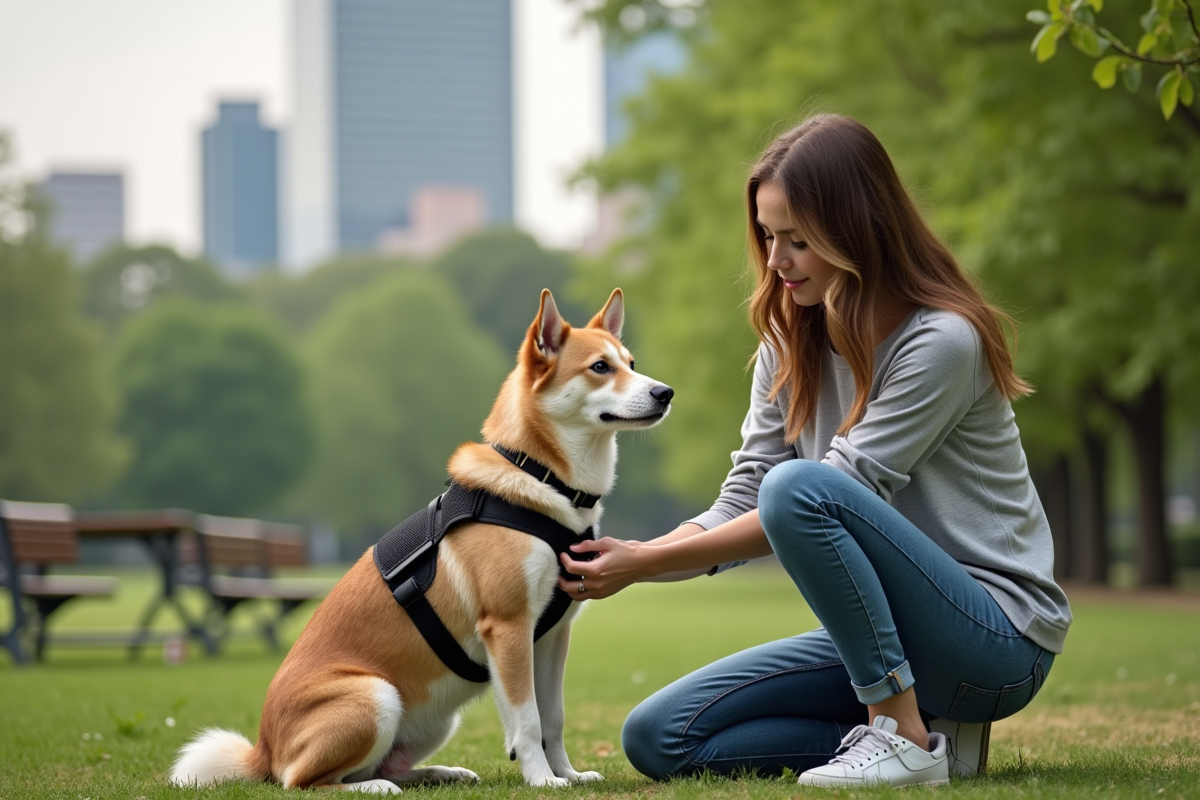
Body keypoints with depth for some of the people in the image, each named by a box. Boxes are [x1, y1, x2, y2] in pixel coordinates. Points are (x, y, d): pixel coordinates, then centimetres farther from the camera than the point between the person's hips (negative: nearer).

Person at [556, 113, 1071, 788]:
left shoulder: (942, 342, -18)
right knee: (658, 739, -7)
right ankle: (912, 725, -1)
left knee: (798, 485, -31)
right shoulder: (793, 341, 6)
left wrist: (646, 561, -19)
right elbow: (743, 504, 2)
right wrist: (618, 562, -16)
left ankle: (905, 735, -20)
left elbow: (810, 502, -20)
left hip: (1000, 638, -8)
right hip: (877, 640, 8)